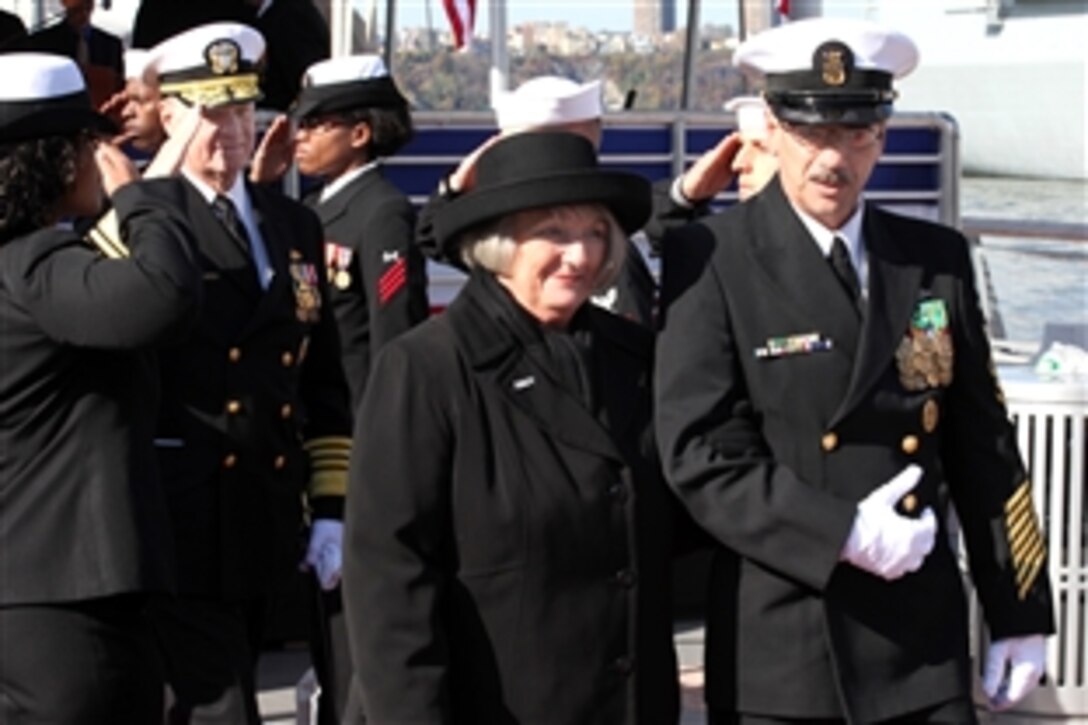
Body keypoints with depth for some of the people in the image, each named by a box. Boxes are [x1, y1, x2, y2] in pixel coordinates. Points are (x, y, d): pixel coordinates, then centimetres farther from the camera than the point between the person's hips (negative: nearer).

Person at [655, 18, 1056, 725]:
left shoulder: (938, 259, 7)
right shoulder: (713, 260, -6)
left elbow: (983, 448, 10)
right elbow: (700, 454, -13)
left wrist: (1020, 612, 10)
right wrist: (843, 533, -19)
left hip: (924, 647, 3)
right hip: (778, 645, -3)